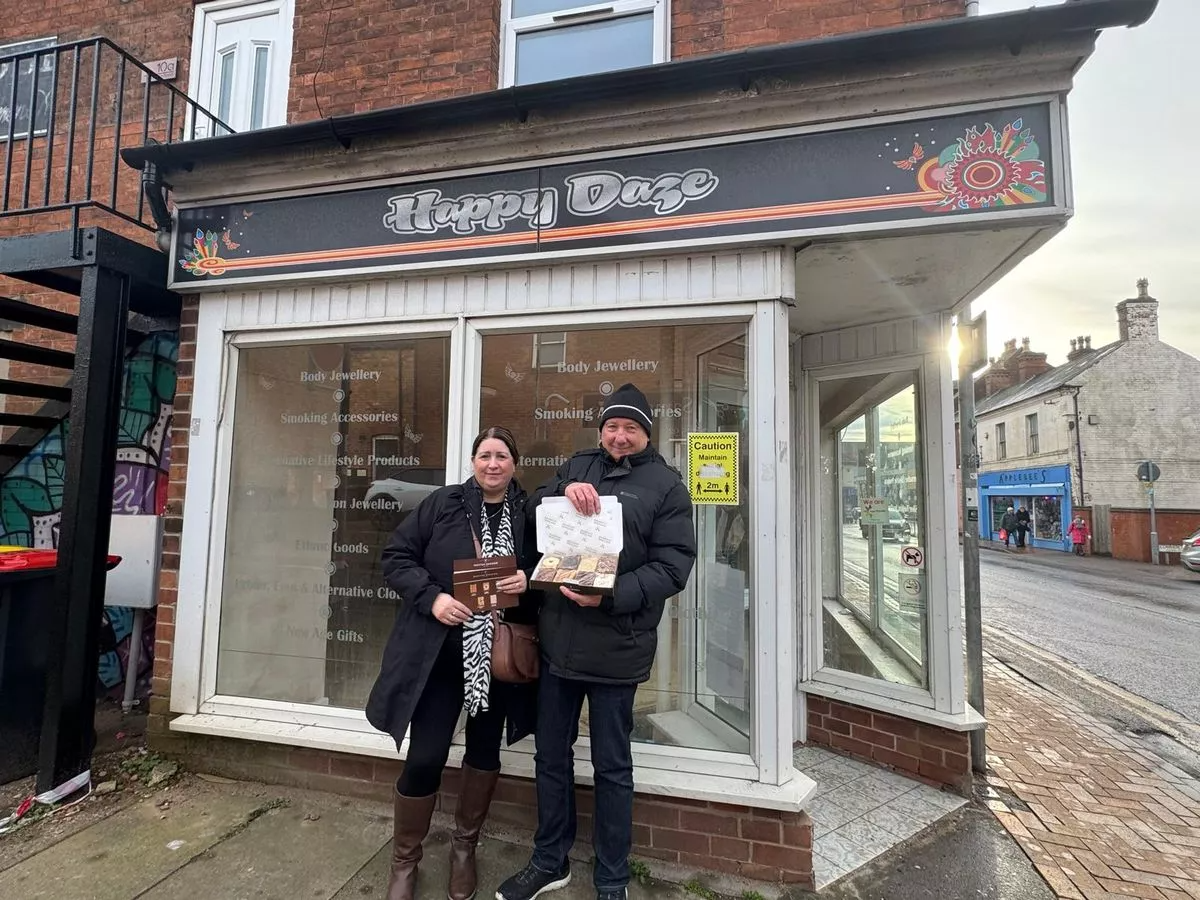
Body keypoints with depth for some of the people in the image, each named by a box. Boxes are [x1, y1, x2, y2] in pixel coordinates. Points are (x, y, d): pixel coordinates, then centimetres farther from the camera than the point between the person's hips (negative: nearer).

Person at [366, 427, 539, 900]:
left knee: (485, 752, 16)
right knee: (424, 757, 2)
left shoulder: (529, 515, -1)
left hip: (500, 657, 2)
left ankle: (464, 846, 42)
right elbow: (396, 556, -3)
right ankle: (404, 862, 30)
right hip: (438, 653, -2)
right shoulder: (442, 503, -4)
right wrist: (431, 596, -17)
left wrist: (530, 581, -15)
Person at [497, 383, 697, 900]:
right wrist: (563, 492, -19)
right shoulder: (577, 467, 9)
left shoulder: (666, 485, -4)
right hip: (557, 638, 4)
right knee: (551, 756, 19)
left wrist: (610, 596, -23)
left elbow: (672, 567, -10)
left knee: (612, 768, 13)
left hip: (615, 647, -4)